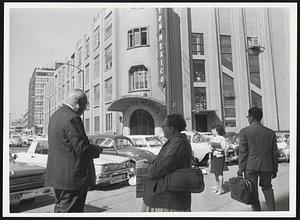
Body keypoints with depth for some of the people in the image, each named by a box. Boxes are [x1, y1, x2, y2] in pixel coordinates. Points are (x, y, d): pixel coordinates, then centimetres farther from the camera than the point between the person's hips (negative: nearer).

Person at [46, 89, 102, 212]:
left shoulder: (55, 115, 12)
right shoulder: (72, 118, -19)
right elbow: (82, 148, -23)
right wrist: (97, 150, -3)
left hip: (56, 175, 10)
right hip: (72, 177, -10)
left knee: (60, 208, 20)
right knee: (69, 210, 2)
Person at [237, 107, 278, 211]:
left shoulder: (244, 132, -9)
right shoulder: (271, 132, 2)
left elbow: (243, 152, -9)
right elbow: (274, 153, 6)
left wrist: (240, 169, -4)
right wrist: (275, 170, 15)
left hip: (251, 166, -4)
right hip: (267, 166, 4)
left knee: (253, 190, 7)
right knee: (267, 188, 21)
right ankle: (271, 210, 20)